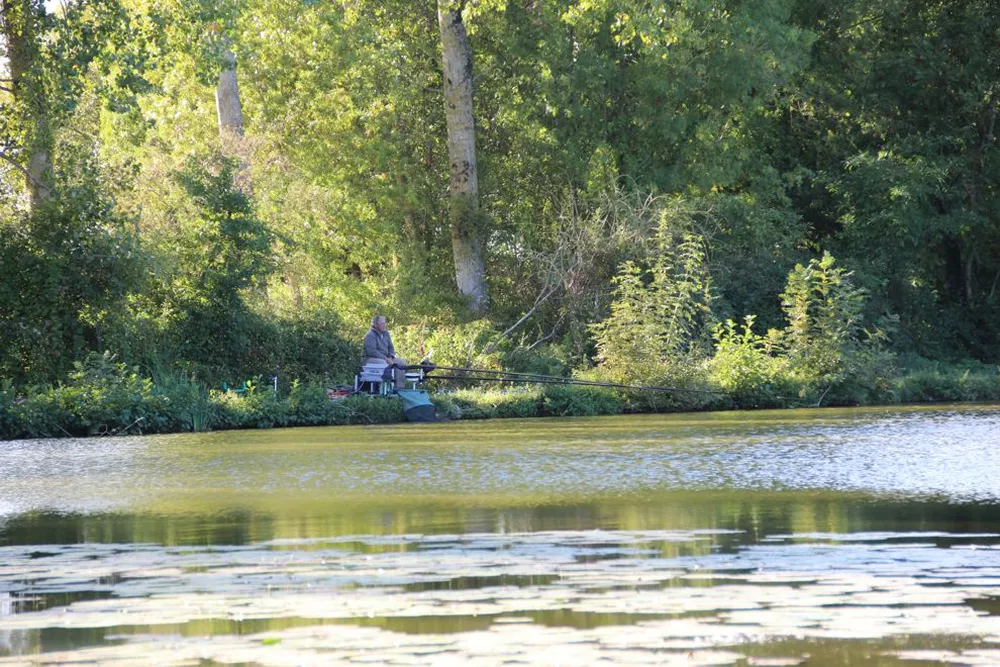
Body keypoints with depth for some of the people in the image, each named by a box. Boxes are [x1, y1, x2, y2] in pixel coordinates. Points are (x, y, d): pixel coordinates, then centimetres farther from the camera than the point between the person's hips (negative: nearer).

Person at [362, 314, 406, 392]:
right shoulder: (370, 335, -14)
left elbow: (391, 348, 15)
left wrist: (390, 357, -7)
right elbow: (372, 351, -23)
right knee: (383, 363, -37)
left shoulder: (385, 333, 11)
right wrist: (385, 359, -25)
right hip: (371, 358, -8)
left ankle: (400, 386, -13)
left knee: (401, 362, -9)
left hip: (385, 358, 8)